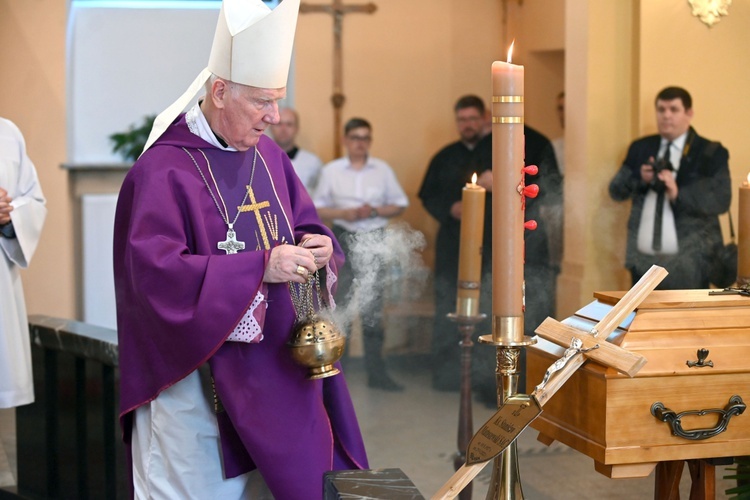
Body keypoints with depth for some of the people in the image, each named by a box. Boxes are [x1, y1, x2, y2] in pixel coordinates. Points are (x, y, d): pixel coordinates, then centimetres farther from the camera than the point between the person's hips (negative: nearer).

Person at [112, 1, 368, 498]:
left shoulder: (269, 156, 8)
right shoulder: (164, 171, -15)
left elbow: (308, 226, 16)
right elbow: (156, 271, -23)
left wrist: (317, 248, -9)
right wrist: (261, 267, -27)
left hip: (271, 369, 6)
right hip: (195, 374, -6)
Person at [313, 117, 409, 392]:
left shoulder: (382, 170, 6)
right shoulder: (331, 171, 5)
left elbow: (399, 204, 8)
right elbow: (318, 208, 5)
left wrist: (375, 211, -9)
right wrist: (343, 214, -11)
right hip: (342, 239, 0)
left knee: (373, 306, 1)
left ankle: (376, 372, 7)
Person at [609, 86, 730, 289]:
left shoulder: (711, 152, -1)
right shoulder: (640, 148, 12)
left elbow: (721, 200, -12)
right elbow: (616, 191, 9)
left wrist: (678, 194, -25)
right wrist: (639, 179, -12)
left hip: (688, 262, -4)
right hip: (643, 259, 4)